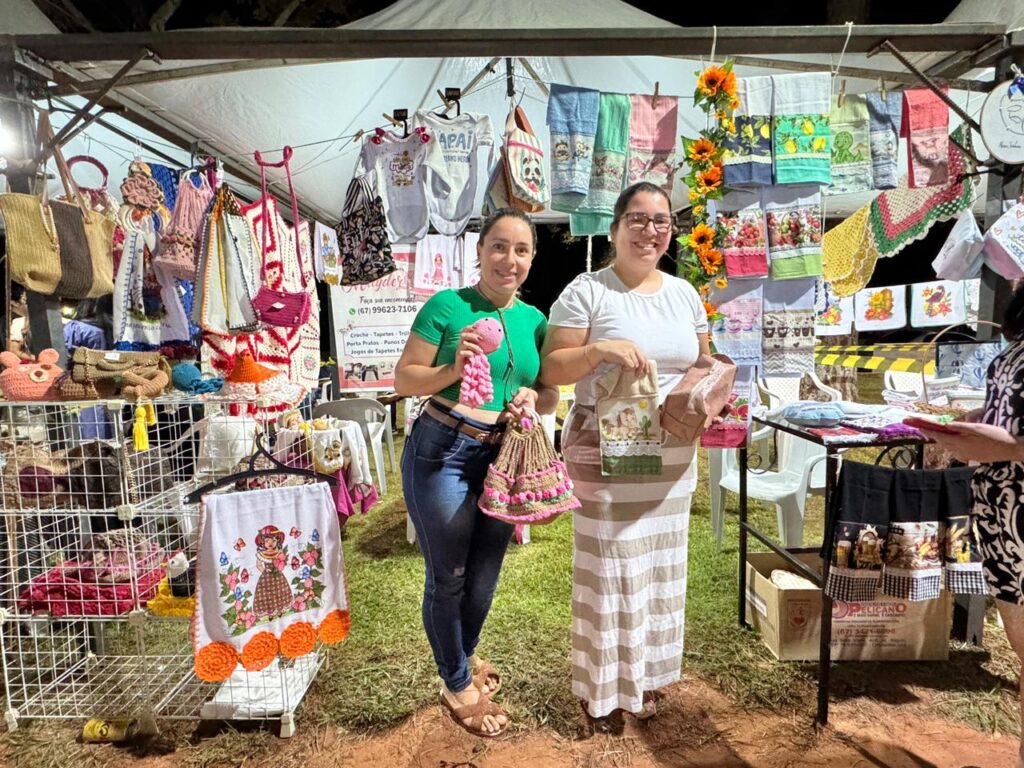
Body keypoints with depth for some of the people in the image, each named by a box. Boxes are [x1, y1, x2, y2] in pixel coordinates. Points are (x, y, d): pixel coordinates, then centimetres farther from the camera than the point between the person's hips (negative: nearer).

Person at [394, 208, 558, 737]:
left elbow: (551, 398, 13)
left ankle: (465, 656, 49)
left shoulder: (535, 320, 7)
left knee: (484, 577, 19)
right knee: (447, 576, 10)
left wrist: (532, 398, -9)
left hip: (503, 459, 5)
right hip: (442, 452, -5)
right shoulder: (447, 306, -7)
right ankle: (458, 685, 35)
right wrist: (455, 368, -22)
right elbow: (403, 380, -6)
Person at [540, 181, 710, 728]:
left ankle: (644, 675, 37)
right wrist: (599, 350, -25)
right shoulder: (586, 291, -7)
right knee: (609, 566, 1)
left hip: (672, 453, 6)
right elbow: (551, 369, -10)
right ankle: (603, 688, 24)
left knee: (660, 563, 15)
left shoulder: (684, 293, 10)